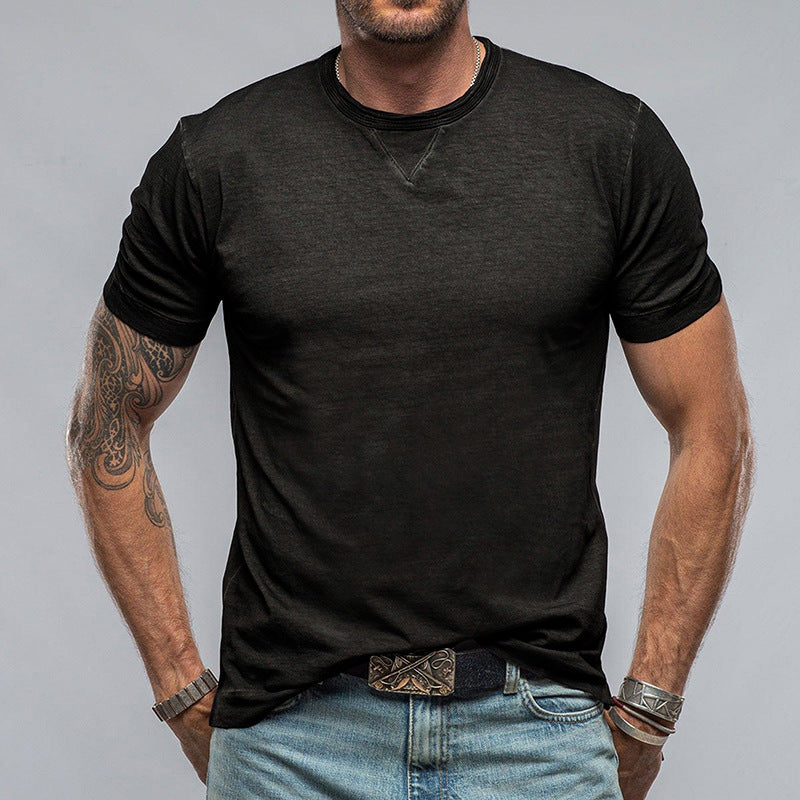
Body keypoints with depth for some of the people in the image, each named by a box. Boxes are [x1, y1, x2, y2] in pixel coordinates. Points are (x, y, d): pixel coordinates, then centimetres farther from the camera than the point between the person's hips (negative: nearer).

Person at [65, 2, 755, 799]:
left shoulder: (615, 144, -3)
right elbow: (107, 427, 6)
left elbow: (711, 434, 2)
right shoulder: (215, 159, -3)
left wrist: (646, 711, 0)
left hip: (540, 734, 0)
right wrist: (185, 692, 3)